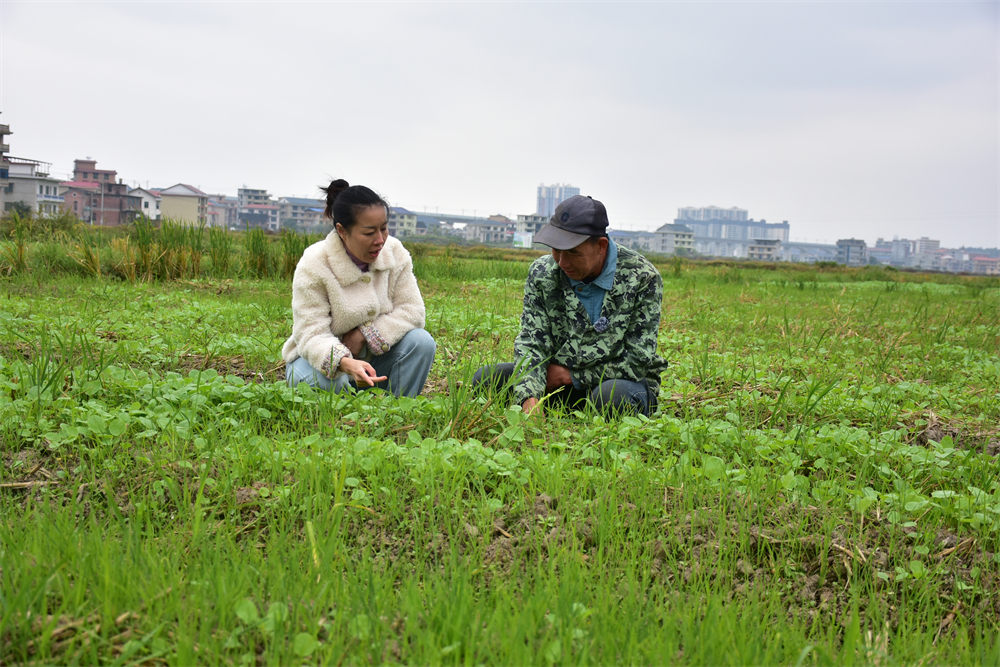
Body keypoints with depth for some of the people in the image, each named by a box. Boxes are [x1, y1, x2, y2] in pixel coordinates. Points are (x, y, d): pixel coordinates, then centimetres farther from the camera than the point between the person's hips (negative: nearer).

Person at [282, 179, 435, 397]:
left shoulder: (395, 253, -8)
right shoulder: (313, 266, -21)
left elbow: (411, 311, -9)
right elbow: (311, 336, -27)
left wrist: (364, 333, -24)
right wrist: (345, 363, -49)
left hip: (373, 357, 4)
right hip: (323, 359, -4)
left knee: (422, 341, -22)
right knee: (322, 381, -38)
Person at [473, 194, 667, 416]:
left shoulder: (642, 278, -17)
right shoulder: (542, 273, -7)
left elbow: (639, 361, -15)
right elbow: (531, 343, -11)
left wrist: (572, 375, -17)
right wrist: (529, 397, -31)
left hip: (620, 382, -3)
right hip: (559, 377, 3)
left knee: (614, 395, -39)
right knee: (487, 377, -16)